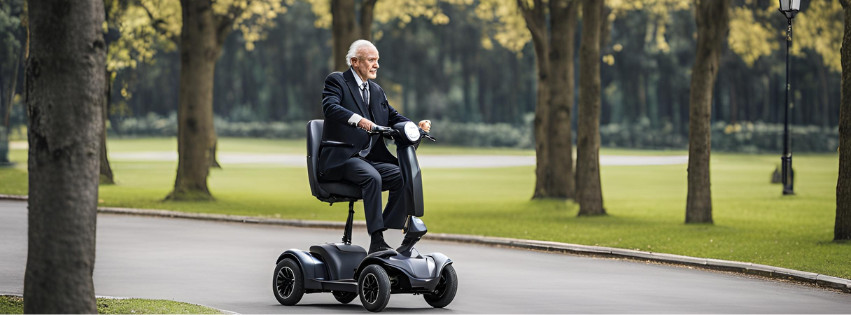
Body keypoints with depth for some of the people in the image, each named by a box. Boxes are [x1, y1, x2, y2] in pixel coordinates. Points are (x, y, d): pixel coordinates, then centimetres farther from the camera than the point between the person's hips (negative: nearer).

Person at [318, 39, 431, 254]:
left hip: (371, 159, 7)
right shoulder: (336, 81, 0)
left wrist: (416, 126, -7)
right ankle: (376, 242, -36)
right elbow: (330, 107, -21)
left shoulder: (377, 91, 23)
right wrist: (359, 120, -39)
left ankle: (386, 229, -15)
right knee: (372, 177, -34)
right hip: (342, 158, -7)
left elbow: (393, 117, 16)